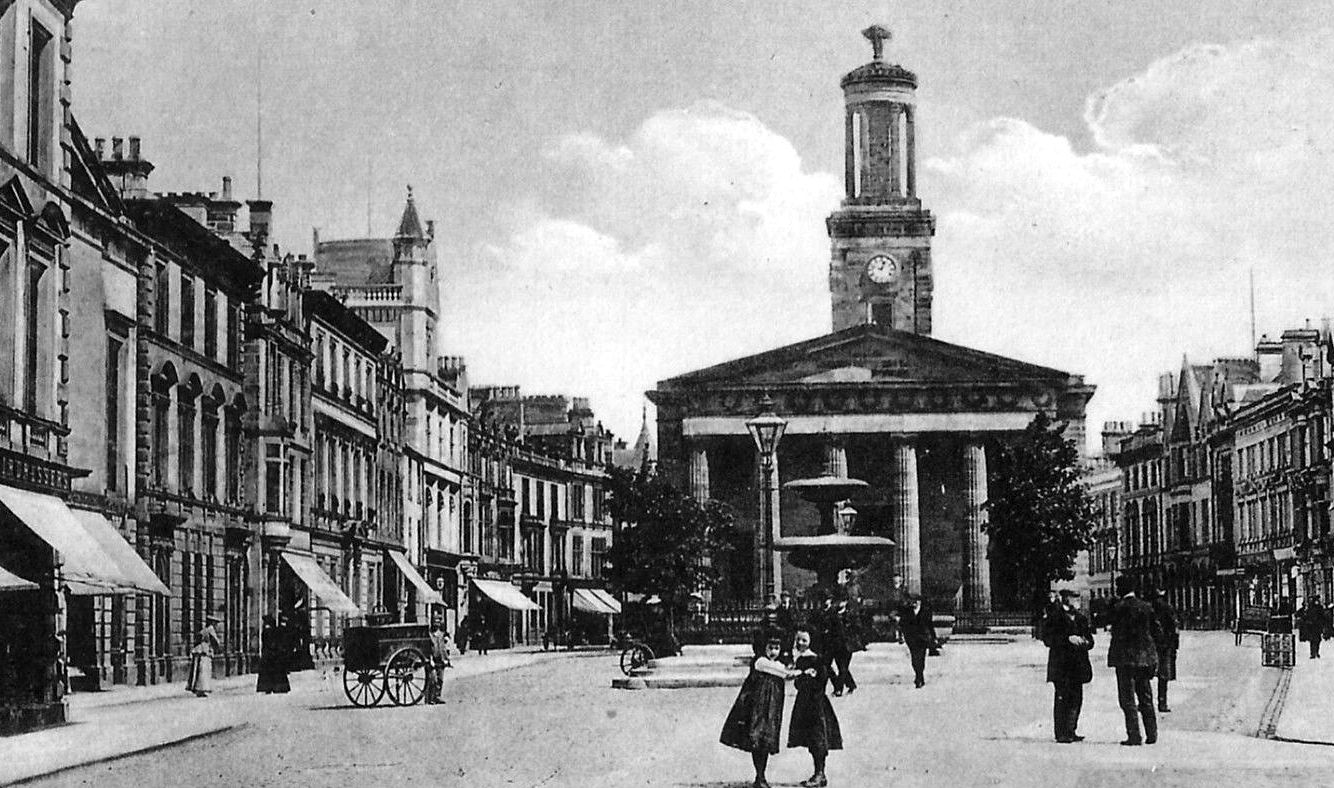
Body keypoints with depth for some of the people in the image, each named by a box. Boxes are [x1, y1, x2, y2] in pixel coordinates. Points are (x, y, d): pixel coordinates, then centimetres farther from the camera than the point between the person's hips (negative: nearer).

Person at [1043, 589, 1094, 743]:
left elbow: (1089, 640, 19)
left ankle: (1071, 731, 14)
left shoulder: (1081, 619, 16)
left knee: (1076, 698, 5)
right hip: (1061, 665, -6)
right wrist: (1068, 639, -20)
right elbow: (1047, 639, -13)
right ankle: (1061, 733, -3)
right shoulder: (1055, 619, -4)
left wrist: (1086, 642, -5)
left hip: (1078, 666, 6)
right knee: (1062, 698, -7)